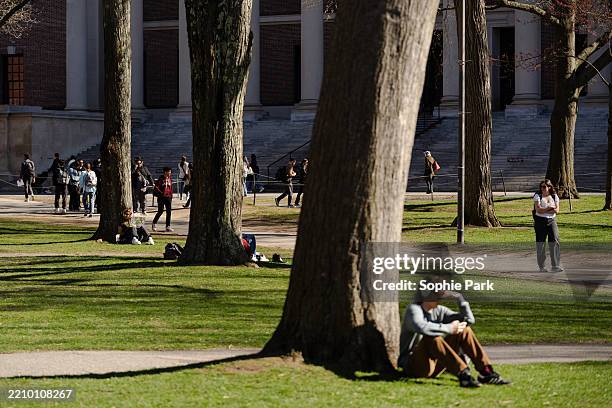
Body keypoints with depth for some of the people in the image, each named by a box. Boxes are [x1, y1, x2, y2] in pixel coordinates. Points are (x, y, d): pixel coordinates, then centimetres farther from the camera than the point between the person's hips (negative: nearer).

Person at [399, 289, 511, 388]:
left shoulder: (438, 311, 9)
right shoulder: (414, 309, -12)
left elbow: (469, 320, 5)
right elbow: (422, 327, -36)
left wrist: (461, 300, -6)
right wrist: (448, 328, -29)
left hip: (435, 363, 7)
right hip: (414, 366, -7)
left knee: (465, 331, 0)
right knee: (433, 339, -36)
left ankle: (486, 373, -9)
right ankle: (463, 374, -43)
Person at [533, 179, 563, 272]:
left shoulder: (554, 196, 8)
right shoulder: (538, 196, 0)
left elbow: (556, 210, -2)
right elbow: (538, 209, -13)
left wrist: (544, 210, -16)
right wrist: (550, 208, -12)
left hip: (552, 220, 2)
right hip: (540, 221, -2)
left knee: (554, 241, -6)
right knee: (540, 243, 0)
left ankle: (556, 266, -4)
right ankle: (541, 266, 8)